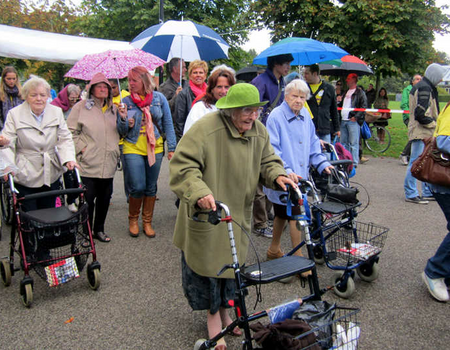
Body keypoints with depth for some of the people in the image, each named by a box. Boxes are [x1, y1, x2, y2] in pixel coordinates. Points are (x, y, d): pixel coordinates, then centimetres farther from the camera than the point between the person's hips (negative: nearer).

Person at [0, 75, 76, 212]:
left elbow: (65, 139, 1)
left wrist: (69, 159, -15)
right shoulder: (14, 114, -2)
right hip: (25, 176, -3)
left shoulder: (56, 112, 5)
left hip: (51, 176, 3)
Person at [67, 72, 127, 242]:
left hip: (108, 163, 5)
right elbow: (71, 131, 0)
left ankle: (99, 229, 26)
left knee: (105, 197, 10)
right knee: (88, 198, -3)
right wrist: (81, 148, -10)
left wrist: (123, 118, 1)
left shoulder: (113, 108, 16)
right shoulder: (81, 107, 1)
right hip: (88, 163, -4)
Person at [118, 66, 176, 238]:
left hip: (155, 148, 1)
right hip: (133, 148, -1)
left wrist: (171, 148, 0)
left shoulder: (159, 98, 2)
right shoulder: (127, 101, 2)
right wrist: (125, 123, -17)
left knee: (151, 188, 8)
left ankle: (147, 222, 24)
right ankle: (133, 219, 18)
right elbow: (122, 132, 5)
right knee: (137, 187, -7)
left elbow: (168, 124, 5)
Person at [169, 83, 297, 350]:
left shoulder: (259, 131, 0)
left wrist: (277, 176, -11)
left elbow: (267, 161, 11)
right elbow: (183, 166, -26)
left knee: (232, 262, 18)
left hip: (237, 215, 6)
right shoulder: (206, 129, -22)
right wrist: (199, 192, -42)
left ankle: (224, 311, 41)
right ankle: (213, 315, 30)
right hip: (205, 213, -5)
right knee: (208, 261, 7)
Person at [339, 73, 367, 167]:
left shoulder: (360, 92, -1)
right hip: (343, 121, 8)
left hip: (353, 121, -8)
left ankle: (354, 162, -3)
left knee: (353, 143, -6)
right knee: (343, 142, 10)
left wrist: (356, 117, -17)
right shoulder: (346, 92, 22)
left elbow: (364, 106, -9)